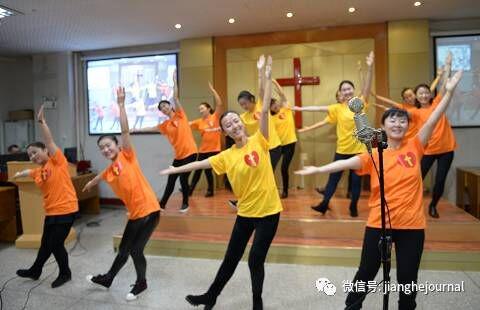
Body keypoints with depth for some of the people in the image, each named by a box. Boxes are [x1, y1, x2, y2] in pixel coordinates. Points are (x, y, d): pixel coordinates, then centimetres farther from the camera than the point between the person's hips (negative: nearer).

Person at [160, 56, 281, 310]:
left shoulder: (259, 141, -8)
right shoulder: (227, 156, 0)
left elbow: (265, 111, -17)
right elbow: (200, 163, 7)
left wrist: (267, 77, -22)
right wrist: (176, 169, 8)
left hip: (268, 211, -3)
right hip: (245, 212, 4)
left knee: (255, 260, 3)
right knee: (231, 257, 17)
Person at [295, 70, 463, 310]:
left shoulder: (415, 147, 1)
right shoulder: (374, 155, -3)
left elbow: (432, 120, -7)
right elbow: (346, 163, -14)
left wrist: (449, 91, -14)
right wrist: (318, 169, -25)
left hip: (412, 225, 1)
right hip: (378, 224, 0)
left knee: (407, 278, 12)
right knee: (366, 272, 14)